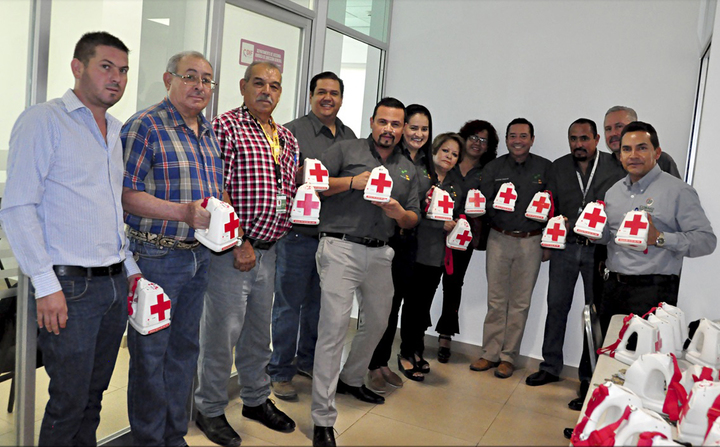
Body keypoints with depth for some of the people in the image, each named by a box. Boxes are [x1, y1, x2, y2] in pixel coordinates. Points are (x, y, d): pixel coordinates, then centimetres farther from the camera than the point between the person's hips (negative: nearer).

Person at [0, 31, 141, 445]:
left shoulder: (117, 131, 15)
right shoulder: (44, 121, -7)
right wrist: (46, 285, -17)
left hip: (115, 283, 7)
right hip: (70, 286, -7)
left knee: (94, 393, 16)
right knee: (70, 400, 2)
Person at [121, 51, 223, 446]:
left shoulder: (209, 133, 13)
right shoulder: (145, 126, -10)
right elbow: (126, 194, -17)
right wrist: (183, 212, -25)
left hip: (200, 256, 7)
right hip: (156, 256, -7)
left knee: (185, 348, 16)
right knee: (150, 353, 4)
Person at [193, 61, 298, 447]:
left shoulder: (286, 139, 14)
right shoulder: (225, 127, -8)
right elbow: (217, 191, -15)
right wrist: (238, 243, -17)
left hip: (268, 250, 7)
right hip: (232, 251, -7)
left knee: (258, 330, 18)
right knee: (221, 332, 3)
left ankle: (256, 399, 36)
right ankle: (210, 410, 21)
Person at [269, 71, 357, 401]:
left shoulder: (350, 137, 16)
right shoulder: (293, 131, -1)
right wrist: (300, 174, -24)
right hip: (299, 233, -5)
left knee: (319, 302, 16)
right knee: (289, 304, 2)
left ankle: (308, 361, 32)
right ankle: (280, 373, 15)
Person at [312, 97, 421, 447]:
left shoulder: (408, 170, 16)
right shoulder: (346, 150, 1)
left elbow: (413, 220, 16)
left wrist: (399, 213, -7)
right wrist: (352, 182, -17)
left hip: (380, 254, 6)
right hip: (341, 249, -6)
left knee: (377, 322, 18)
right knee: (334, 325, -12)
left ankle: (351, 379, 45)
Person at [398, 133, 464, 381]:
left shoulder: (457, 185, 15)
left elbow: (458, 215, 26)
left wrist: (456, 226, 6)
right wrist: (441, 225, -15)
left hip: (439, 252, 6)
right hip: (417, 248, -6)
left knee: (425, 302, 11)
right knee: (414, 302, -2)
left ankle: (414, 351, 23)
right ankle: (407, 354, 12)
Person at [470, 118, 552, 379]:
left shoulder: (545, 168, 4)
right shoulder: (493, 168, 7)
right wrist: (496, 206, -17)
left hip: (530, 241, 0)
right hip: (499, 238, 1)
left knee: (520, 302, 4)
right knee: (496, 299, 3)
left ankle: (508, 357, 14)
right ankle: (490, 353, 13)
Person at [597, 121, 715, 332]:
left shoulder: (678, 191, -4)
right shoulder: (614, 191, 15)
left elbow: (706, 240, -10)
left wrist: (660, 239, -22)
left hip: (652, 290, -6)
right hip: (612, 288, 6)